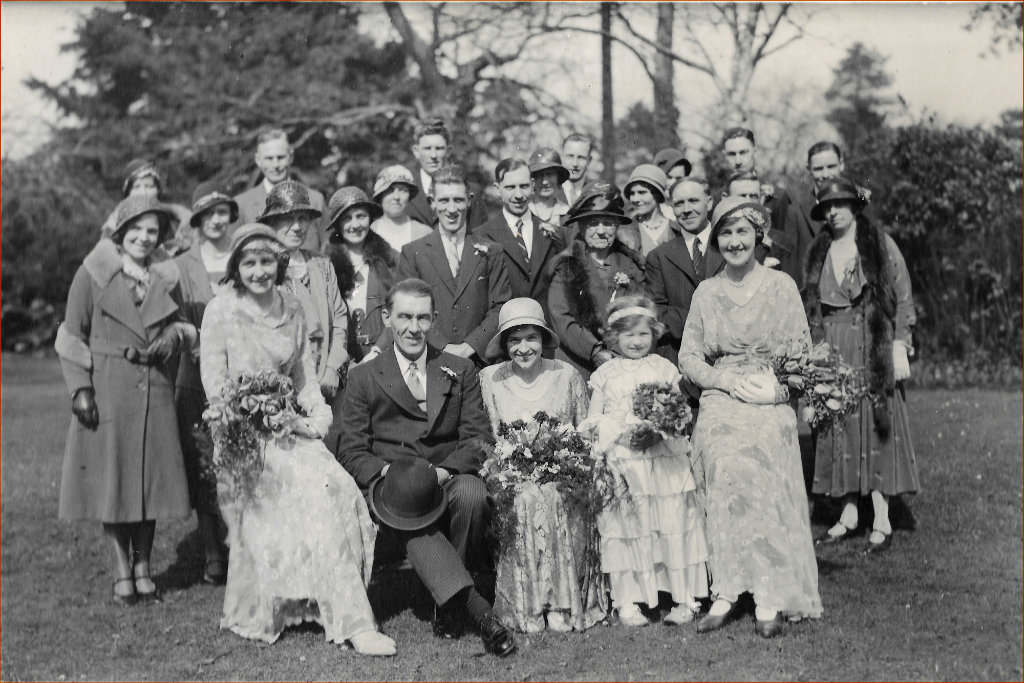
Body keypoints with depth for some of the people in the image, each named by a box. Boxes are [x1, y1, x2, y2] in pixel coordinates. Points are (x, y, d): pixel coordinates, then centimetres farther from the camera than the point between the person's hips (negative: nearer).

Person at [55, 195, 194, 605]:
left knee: (150, 478, 6)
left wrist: (176, 334, -3)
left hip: (155, 392, 3)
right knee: (111, 480, 1)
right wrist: (80, 388, -10)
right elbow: (72, 337, -2)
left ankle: (143, 567, 18)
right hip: (107, 390, -3)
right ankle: (122, 572, 11)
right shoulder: (92, 274, -1)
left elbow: (184, 324, 21)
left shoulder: (166, 278, 10)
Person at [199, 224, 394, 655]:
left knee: (337, 490, -20)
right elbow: (214, 386, -7)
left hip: (288, 426, 5)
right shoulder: (221, 311, -4)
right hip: (243, 438, -5)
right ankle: (351, 622, -22)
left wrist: (317, 416, -2)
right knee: (319, 492, -25)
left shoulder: (290, 308, 11)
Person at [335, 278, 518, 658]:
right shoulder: (364, 377, 12)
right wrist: (386, 472, -16)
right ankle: (479, 609, -40)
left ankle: (449, 600, -13)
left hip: (449, 478, 1)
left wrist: (440, 471, -15)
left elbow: (478, 438, 5)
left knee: (472, 496, -34)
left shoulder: (460, 371, 14)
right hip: (390, 481, -1)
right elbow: (351, 450, 6)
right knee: (408, 512, -36)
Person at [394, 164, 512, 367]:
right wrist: (444, 348, -10)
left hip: (479, 361, 1)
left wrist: (469, 346, -9)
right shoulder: (412, 253, 8)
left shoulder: (491, 251, 10)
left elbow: (501, 309, 4)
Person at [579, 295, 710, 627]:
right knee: (627, 528, -1)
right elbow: (593, 420, 9)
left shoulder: (664, 368, 9)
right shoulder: (605, 374, 9)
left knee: (673, 526, -1)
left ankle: (684, 598, 6)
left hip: (664, 459, 0)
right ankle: (628, 601, 6)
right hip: (622, 461, 0)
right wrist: (619, 430, -9)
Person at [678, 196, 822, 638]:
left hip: (771, 403, -1)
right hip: (720, 402, 1)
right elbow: (689, 358, 10)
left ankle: (728, 592, -26)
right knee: (728, 464, -28)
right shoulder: (706, 293, 13)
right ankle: (765, 595, -24)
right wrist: (730, 381, -6)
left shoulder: (782, 286, 9)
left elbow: (804, 353, 7)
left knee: (749, 461, -29)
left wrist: (776, 387, -11)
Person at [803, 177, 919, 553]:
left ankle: (882, 520, -2)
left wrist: (900, 344, -8)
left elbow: (903, 298, -1)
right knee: (839, 426, 3)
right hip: (833, 349, 4)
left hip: (873, 346, -4)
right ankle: (848, 513, 10)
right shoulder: (818, 252, 12)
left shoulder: (880, 245, 1)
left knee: (876, 423, -4)